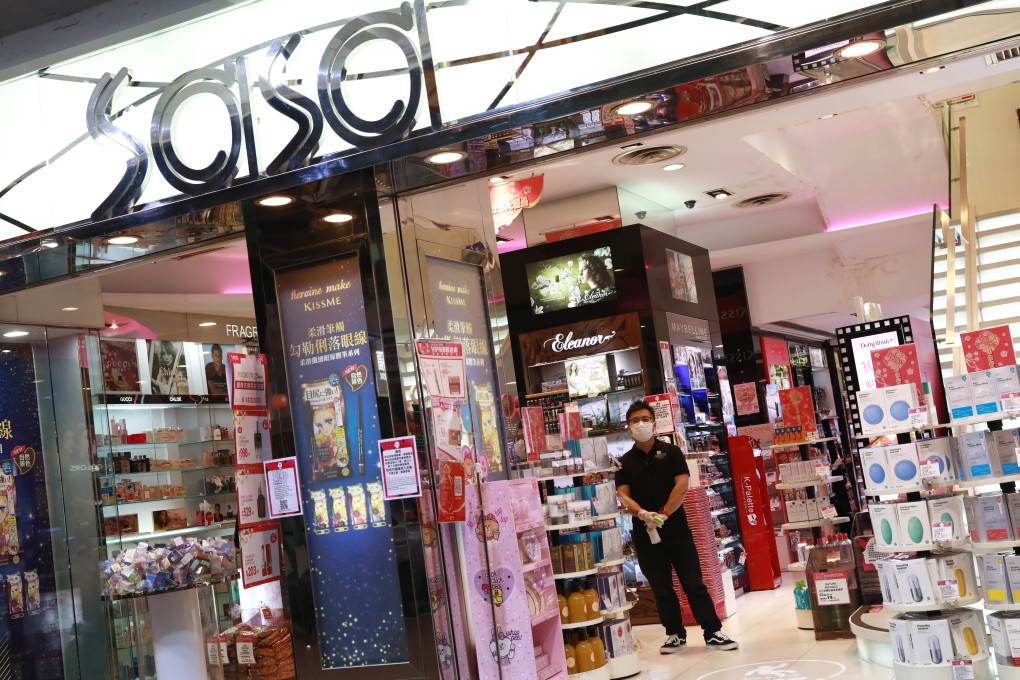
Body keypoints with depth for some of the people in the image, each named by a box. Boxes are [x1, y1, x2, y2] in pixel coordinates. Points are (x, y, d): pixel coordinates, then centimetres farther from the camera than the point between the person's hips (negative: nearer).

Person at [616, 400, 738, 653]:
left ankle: (713, 632, 4)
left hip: (676, 527, -2)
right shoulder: (624, 462, 7)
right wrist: (642, 514, -22)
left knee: (693, 582, -1)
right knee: (661, 588, 9)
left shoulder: (671, 452, 4)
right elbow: (623, 495, -2)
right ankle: (675, 634, 20)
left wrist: (664, 514, -17)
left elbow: (682, 483, -7)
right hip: (644, 533, 2)